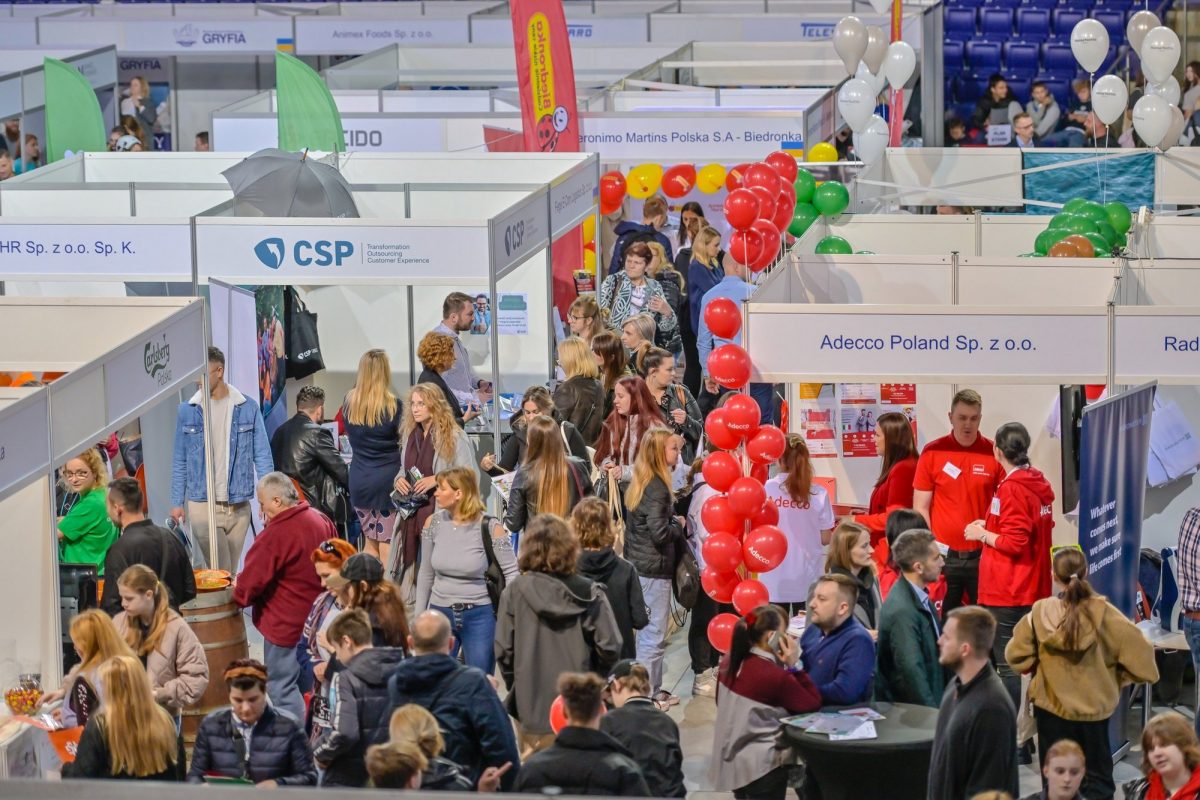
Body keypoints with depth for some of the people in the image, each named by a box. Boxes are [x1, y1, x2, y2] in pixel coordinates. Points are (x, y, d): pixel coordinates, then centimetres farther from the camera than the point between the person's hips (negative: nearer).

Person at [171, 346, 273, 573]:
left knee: (231, 575, 10)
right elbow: (179, 460, 7)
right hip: (203, 504, -1)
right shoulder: (187, 411, 1)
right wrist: (177, 503, 4)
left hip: (239, 506, 1)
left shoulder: (247, 408, 0)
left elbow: (262, 455, 2)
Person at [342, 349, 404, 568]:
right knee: (387, 544, 1)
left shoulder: (349, 403, 0)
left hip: (359, 481, 4)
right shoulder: (394, 406, -12)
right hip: (388, 479, -4)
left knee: (370, 541, 14)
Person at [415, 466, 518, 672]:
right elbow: (426, 573, 10)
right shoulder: (434, 523, 0)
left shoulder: (490, 528, -12)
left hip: (479, 616, -3)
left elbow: (512, 572, -7)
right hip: (440, 612, 3)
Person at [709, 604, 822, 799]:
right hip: (762, 766, -8)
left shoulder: (731, 661, -1)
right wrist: (794, 666, -13)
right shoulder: (775, 676, -24)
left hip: (731, 759, 8)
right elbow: (814, 704, -14)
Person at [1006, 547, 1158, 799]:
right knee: (1098, 778, 11)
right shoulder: (1101, 612, -16)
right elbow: (1138, 649, -15)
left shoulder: (1040, 612, -12)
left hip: (1051, 705, 1)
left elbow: (1015, 655, -6)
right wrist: (1120, 676, 2)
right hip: (1093, 706, -1)